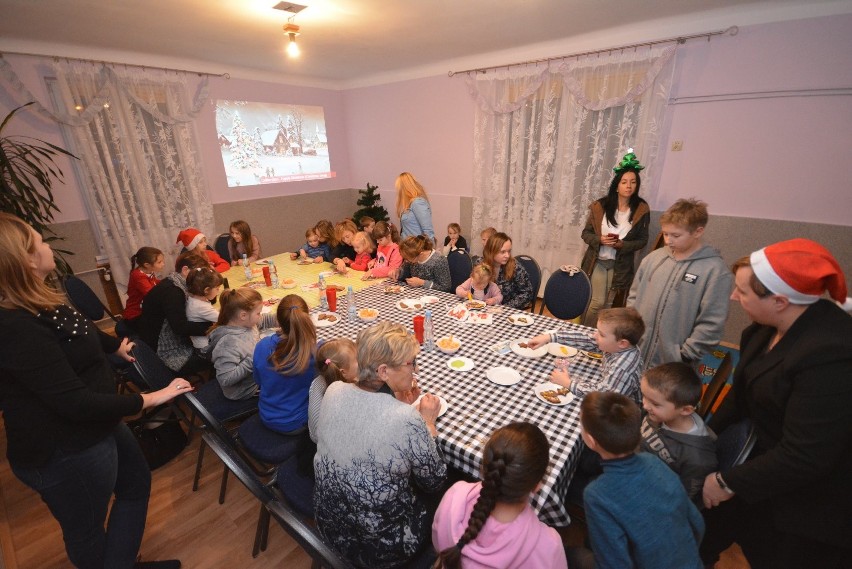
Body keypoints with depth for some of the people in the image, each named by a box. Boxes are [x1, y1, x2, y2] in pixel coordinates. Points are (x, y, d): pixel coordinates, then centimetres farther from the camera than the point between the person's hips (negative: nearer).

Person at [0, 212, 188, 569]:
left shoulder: (37, 304, 0)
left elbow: (79, 333, 22)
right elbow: (76, 403, -31)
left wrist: (116, 346, 40)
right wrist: (150, 399, -23)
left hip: (96, 427, 10)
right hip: (65, 452, -10)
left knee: (136, 482, 27)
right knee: (87, 531, 17)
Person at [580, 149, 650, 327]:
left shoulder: (641, 209, -5)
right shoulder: (600, 206, -6)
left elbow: (642, 240, 0)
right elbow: (586, 233, -1)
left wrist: (622, 245, -18)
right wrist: (599, 239, -20)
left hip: (621, 265, 1)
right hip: (597, 261, -1)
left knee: (609, 304, 9)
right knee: (597, 302, -4)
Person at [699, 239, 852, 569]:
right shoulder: (769, 327, -9)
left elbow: (804, 458, -29)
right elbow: (744, 391, 6)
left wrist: (728, 482, -18)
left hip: (809, 506, -7)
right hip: (768, 456, 7)